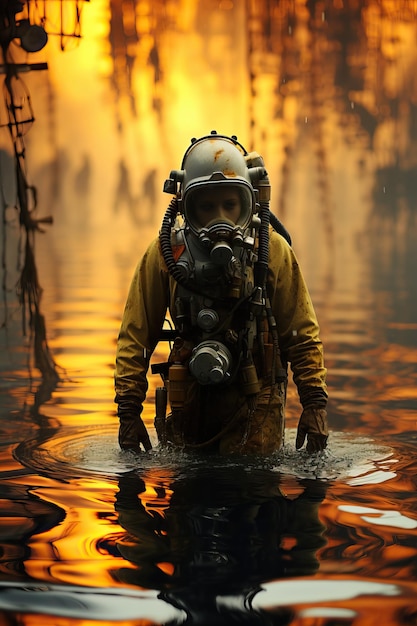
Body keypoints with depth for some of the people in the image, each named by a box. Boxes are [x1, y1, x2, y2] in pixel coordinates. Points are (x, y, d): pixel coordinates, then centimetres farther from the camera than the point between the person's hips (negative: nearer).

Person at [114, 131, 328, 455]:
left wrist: (315, 403, -5)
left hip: (255, 402, -1)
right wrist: (129, 410, -3)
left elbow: (304, 335, 1)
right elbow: (135, 337, 1)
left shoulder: (273, 251, -5)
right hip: (188, 400, 1)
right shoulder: (165, 253, -4)